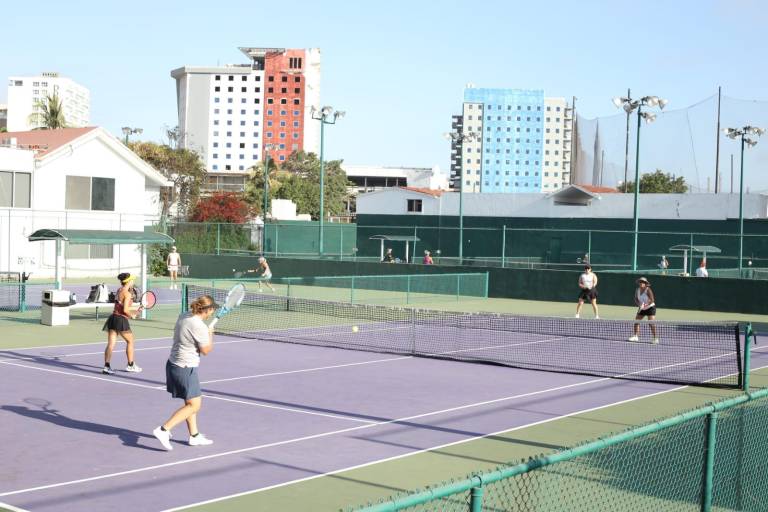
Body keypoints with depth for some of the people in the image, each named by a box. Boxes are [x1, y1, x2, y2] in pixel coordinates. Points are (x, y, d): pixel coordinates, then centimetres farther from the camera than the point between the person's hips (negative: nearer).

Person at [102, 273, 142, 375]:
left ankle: (107, 366, -10)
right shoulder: (127, 293, -12)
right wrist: (132, 315, 0)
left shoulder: (119, 291, 14)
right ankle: (131, 365, 20)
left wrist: (134, 311, 19)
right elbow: (125, 310, -18)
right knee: (130, 341, 12)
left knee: (110, 343, 0)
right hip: (121, 319, -7)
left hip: (113, 317, 7)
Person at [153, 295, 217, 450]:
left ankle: (194, 435, 26)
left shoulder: (184, 316, 4)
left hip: (173, 363, 9)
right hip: (185, 369, -9)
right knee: (194, 405, -1)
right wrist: (210, 334, 5)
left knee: (191, 402, 19)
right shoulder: (199, 326, -22)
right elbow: (206, 350, -11)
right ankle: (164, 430, -7)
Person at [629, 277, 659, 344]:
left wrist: (645, 305, -34)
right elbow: (636, 299, 0)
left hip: (650, 308, -7)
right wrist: (639, 304, -19)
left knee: (652, 323, -15)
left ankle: (655, 339, -12)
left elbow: (652, 300, -24)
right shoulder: (637, 290, -3)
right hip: (641, 309, 7)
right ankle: (636, 336, 16)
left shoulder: (648, 290, -21)